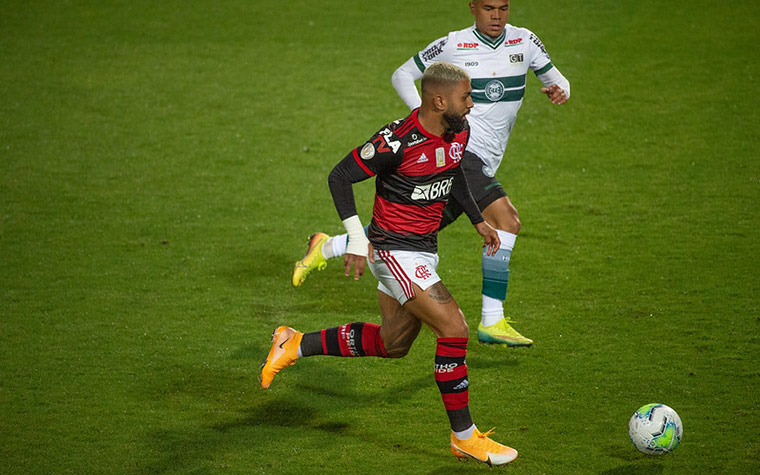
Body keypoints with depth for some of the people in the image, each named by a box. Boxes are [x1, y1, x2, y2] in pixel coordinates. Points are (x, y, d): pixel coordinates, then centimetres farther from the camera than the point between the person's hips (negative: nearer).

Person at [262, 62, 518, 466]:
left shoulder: (459, 132, -1)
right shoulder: (397, 141, -25)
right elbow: (339, 177, -17)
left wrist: (478, 221, 22)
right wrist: (357, 238, -22)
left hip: (424, 248, 9)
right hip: (394, 250, -9)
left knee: (391, 344, 17)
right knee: (454, 329, -16)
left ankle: (296, 344, 31)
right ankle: (464, 437, -5)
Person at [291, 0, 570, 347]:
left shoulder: (525, 41, 10)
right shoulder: (452, 45, -3)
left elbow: (555, 79, 20)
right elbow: (402, 75, 7)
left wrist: (559, 91, -5)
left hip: (481, 164, 6)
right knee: (506, 219, -22)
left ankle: (327, 248, 17)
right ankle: (492, 322, -18)